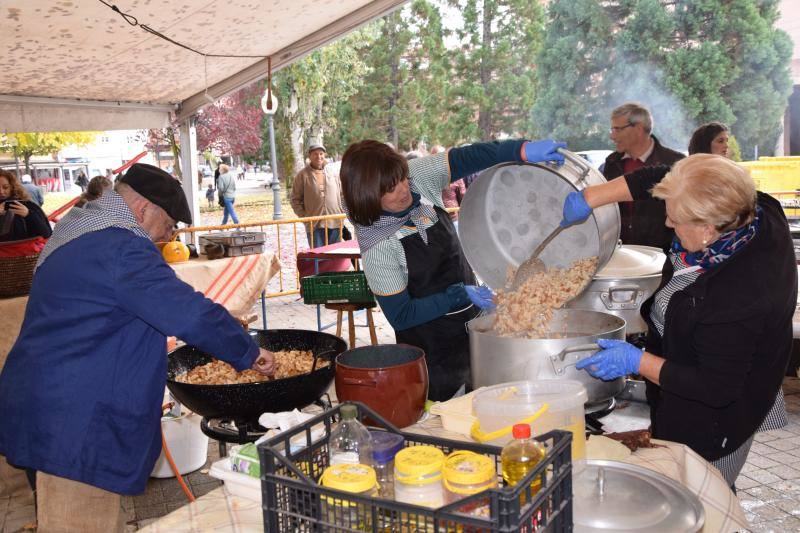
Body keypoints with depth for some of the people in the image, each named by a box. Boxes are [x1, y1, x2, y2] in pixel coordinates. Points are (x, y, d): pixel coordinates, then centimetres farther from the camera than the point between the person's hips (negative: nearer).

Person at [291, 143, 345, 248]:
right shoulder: (302, 175, -1)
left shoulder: (333, 172, 7)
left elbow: (342, 194, 14)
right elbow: (295, 200, 2)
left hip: (335, 223, 3)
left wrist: (342, 212, 6)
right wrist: (303, 216, -6)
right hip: (314, 225, -3)